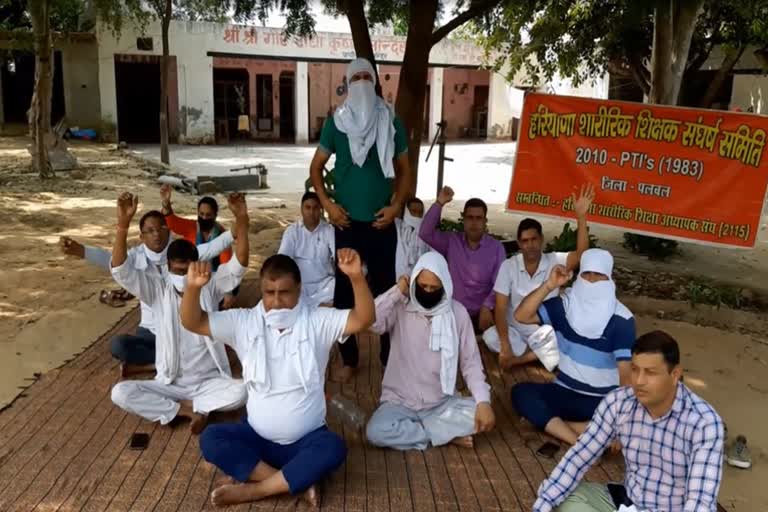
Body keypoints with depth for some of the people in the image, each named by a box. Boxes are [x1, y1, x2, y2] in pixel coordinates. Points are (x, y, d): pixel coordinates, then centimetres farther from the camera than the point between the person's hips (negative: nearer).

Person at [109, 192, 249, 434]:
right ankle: (191, 410, -15)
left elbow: (239, 265, -18)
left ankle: (185, 406, -10)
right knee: (121, 393, -23)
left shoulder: (209, 286, -2)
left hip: (209, 382, -1)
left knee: (240, 392, -31)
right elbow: (121, 271, -17)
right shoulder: (158, 289, -2)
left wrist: (241, 219, -32)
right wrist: (123, 223, -32)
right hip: (170, 384, 1)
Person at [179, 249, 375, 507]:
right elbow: (193, 322, -9)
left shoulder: (317, 321, -8)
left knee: (334, 448, -32)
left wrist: (356, 276, -39)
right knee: (211, 438, -22)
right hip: (257, 437, 2)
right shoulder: (244, 322, -4)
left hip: (306, 440, -2)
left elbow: (364, 319, -21)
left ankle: (251, 490, -21)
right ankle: (296, 482, -21)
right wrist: (193, 288, -31)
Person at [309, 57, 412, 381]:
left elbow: (404, 170, 8)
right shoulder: (336, 122, 1)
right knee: (344, 287, 6)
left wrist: (396, 206, -4)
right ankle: (348, 359, 21)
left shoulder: (392, 122, 2)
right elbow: (316, 167, 8)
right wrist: (327, 204, -4)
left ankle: (389, 357, 21)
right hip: (347, 221, 0)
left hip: (381, 222, 0)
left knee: (385, 287, 5)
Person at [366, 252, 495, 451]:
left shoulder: (457, 312, -4)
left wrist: (483, 401, -17)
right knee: (376, 432, -30)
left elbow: (471, 362, -3)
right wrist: (397, 291, -18)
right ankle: (444, 435, -10)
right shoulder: (400, 308, -7)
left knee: (478, 415, -25)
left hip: (442, 403, 1)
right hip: (400, 402, -1)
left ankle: (410, 430, -10)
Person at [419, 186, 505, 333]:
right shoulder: (451, 241, 4)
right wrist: (439, 203, -16)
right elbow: (425, 233, -9)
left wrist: (487, 307, -21)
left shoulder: (496, 247, 0)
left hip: (482, 315, 0)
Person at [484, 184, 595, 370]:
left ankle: (521, 358, -11)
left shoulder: (554, 261, -7)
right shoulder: (508, 266, -9)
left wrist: (581, 217, -39)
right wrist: (505, 346, -25)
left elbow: (581, 255, -29)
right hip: (515, 332, 0)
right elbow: (500, 308, -14)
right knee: (490, 336, -32)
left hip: (545, 335, 0)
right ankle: (539, 356, -12)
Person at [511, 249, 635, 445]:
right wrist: (549, 285, -23)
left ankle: (553, 424, -24)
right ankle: (580, 444, -31)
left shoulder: (621, 319, -11)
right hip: (565, 392, 3)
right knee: (521, 392, -23)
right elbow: (521, 316, -13)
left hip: (602, 400, -2)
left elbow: (626, 372, -17)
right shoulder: (565, 305, -3)